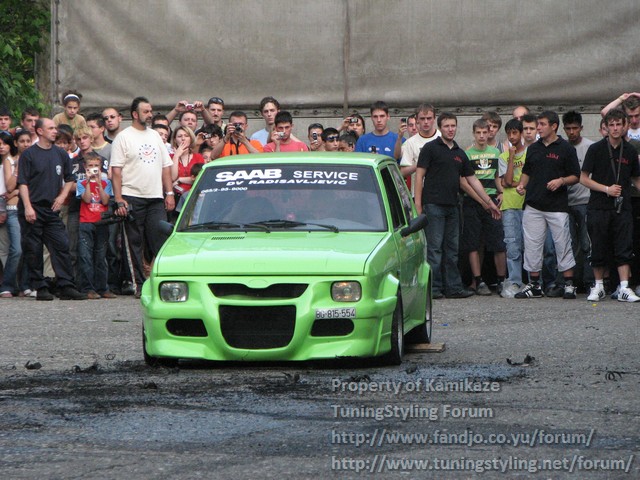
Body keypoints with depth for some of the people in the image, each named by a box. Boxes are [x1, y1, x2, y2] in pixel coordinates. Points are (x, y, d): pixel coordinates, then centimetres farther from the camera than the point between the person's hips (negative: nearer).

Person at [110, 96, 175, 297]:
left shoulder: (155, 136, 17)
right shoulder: (123, 137, 0)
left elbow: (166, 166, 18)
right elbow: (116, 170, -5)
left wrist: (169, 193, 8)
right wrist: (119, 199, -12)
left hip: (156, 198, 4)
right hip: (132, 198, -4)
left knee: (160, 241, -3)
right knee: (136, 243, 0)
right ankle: (141, 284, 3)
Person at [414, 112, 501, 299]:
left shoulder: (460, 153, 16)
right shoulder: (430, 148, -2)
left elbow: (472, 180, 20)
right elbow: (419, 175, -6)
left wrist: (489, 202, 17)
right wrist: (418, 204, -14)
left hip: (452, 206, 6)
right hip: (434, 205, -6)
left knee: (452, 249, 8)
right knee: (434, 248, -6)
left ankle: (453, 287, 11)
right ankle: (433, 288, -4)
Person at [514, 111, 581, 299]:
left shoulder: (566, 149, -1)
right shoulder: (533, 148, 13)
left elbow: (575, 176, 0)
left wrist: (561, 181, -17)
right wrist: (521, 185, 2)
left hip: (557, 206, -5)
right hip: (534, 205, 5)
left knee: (563, 245, -3)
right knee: (532, 245, 4)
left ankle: (569, 285, 3)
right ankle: (534, 285, 12)